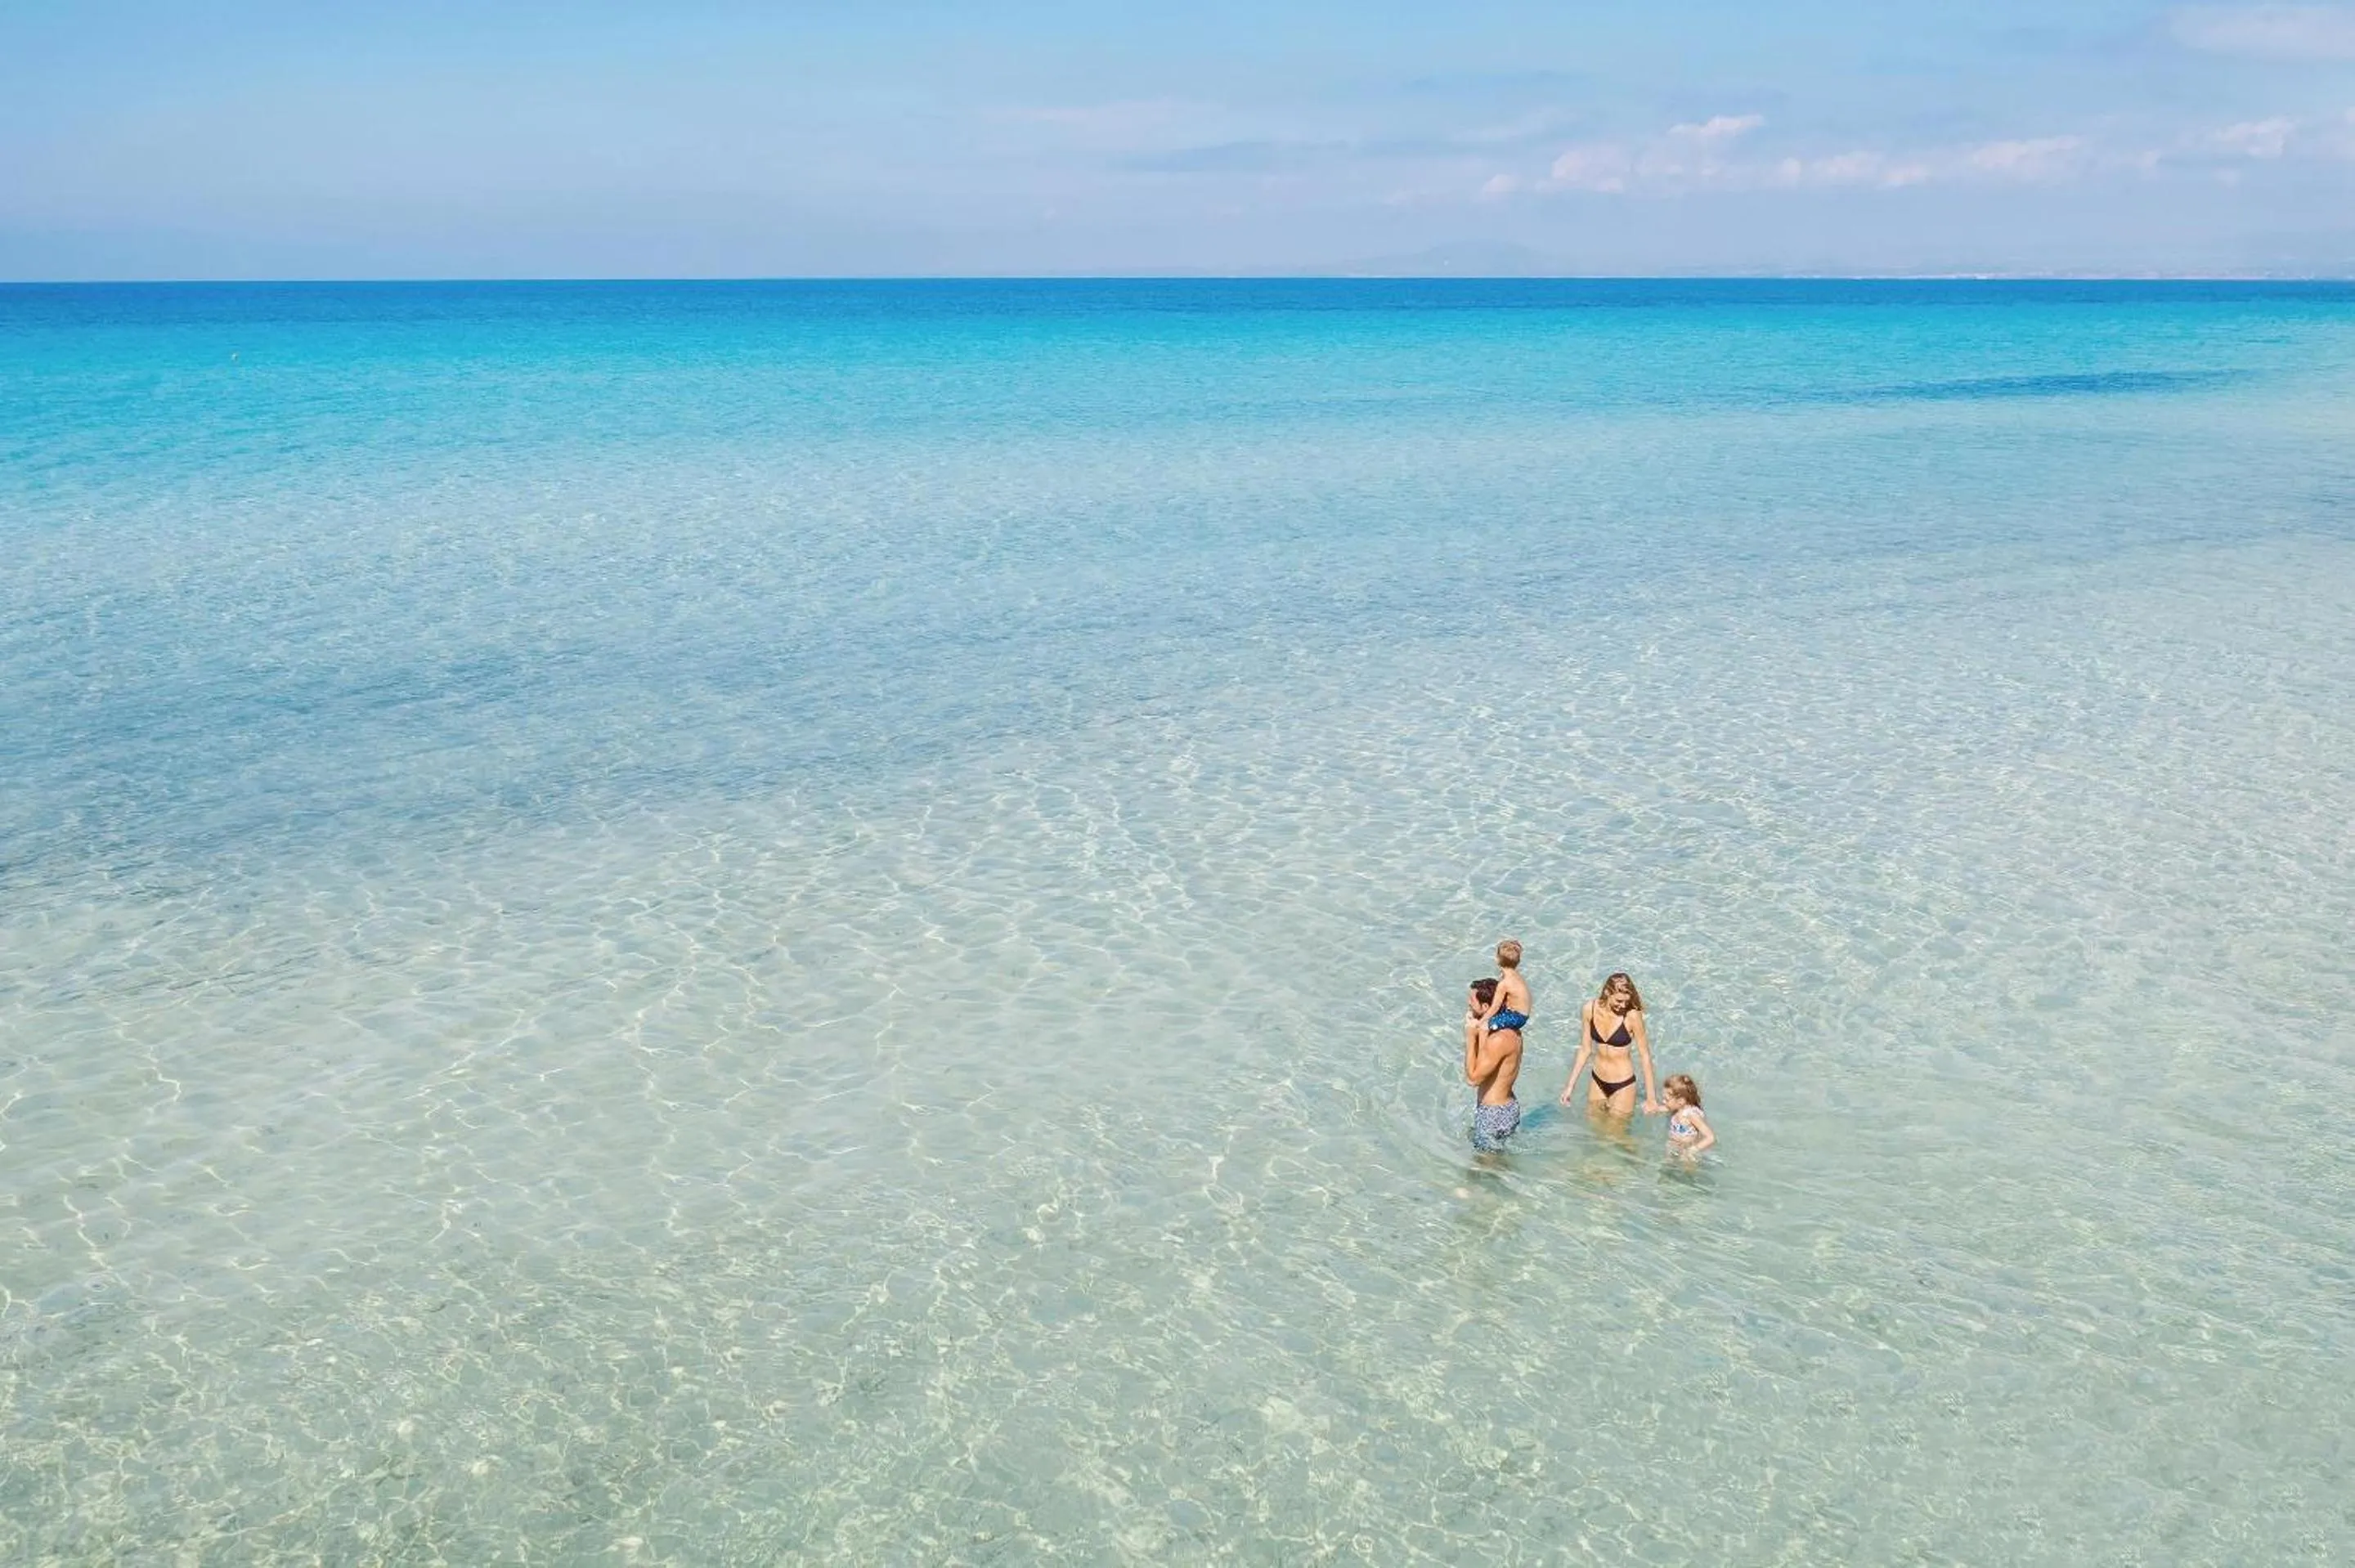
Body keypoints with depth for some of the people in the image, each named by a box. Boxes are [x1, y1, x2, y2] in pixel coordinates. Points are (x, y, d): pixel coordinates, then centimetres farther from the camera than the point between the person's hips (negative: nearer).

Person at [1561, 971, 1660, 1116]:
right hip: (1597, 1081, 4)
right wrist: (1571, 1085, 4)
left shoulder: (1632, 1016, -22)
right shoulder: (1589, 1010, -11)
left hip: (1623, 1085, -4)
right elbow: (1585, 1050, 1)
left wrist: (1651, 1098, -11)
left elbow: (1645, 1056, -14)